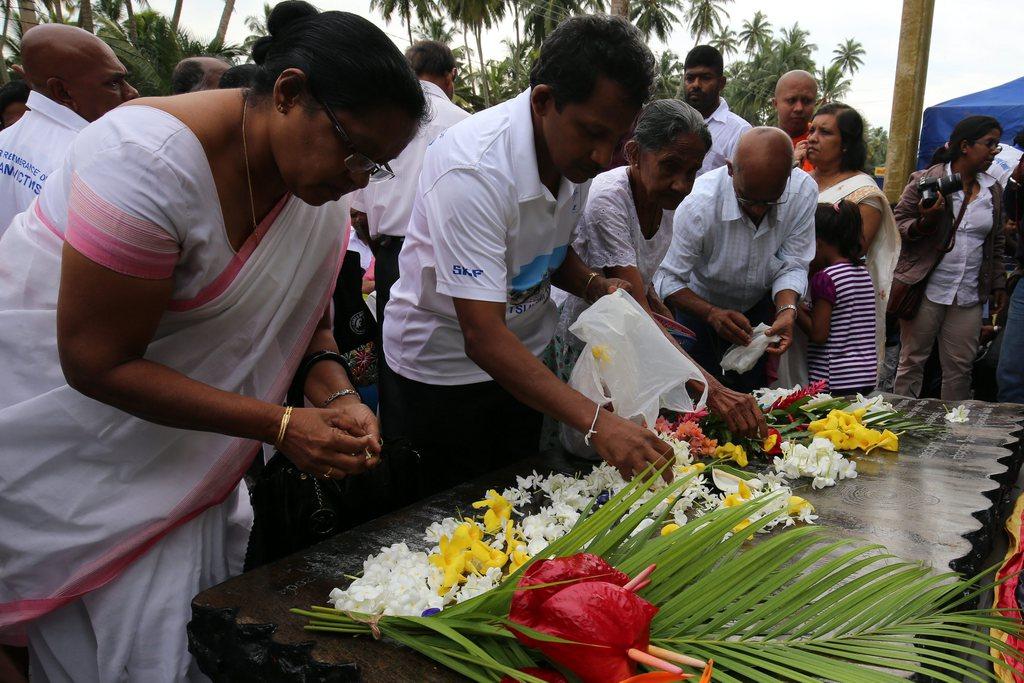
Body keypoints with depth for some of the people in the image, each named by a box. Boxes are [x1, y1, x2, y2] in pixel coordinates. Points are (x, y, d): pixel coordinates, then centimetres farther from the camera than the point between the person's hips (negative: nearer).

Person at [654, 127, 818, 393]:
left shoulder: (804, 191, -25)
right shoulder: (699, 205, -35)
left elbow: (792, 266, -17)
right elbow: (667, 280, -30)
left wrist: (786, 310, -35)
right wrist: (712, 314, -43)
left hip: (760, 307, 3)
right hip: (701, 308, -3)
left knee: (753, 395, 14)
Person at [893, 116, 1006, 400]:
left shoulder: (993, 191, 12)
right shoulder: (925, 181, -4)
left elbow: (996, 244, 19)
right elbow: (899, 224, -3)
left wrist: (998, 285, 17)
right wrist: (924, 223, -23)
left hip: (969, 296, 5)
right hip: (926, 289, -5)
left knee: (960, 367, 8)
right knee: (912, 360, 3)